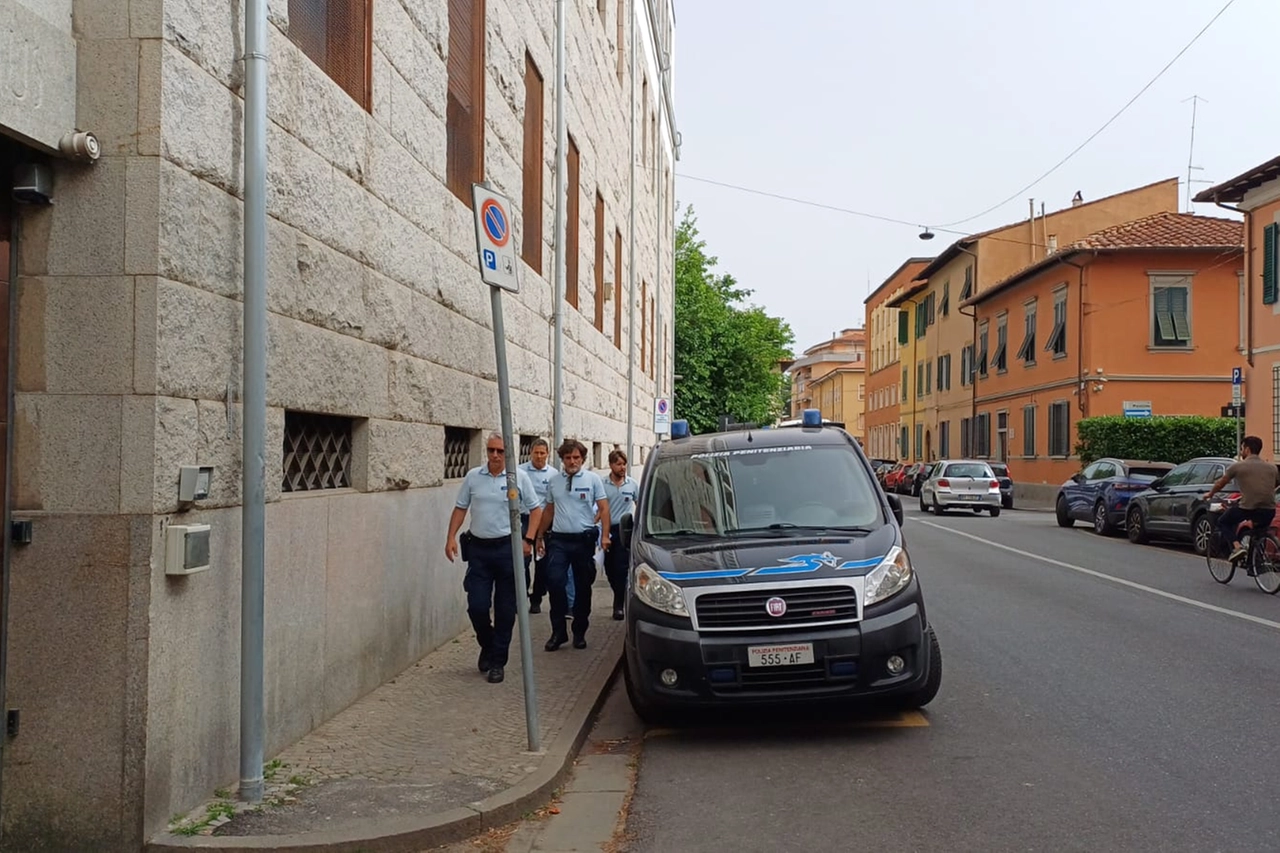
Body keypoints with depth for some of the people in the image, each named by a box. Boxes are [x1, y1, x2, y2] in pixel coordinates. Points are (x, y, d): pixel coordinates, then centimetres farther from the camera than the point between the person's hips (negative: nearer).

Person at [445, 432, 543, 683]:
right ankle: (487, 645, 27)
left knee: (505, 609, 4)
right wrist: (451, 537, -1)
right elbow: (460, 508, 10)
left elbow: (535, 509, 4)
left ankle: (497, 661, 15)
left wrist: (528, 540, -5)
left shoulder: (519, 477, -2)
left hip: (507, 548, -1)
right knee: (476, 606, -1)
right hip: (478, 549, 2)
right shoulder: (473, 476, 4)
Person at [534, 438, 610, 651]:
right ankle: (558, 631, -2)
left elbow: (603, 508, -2)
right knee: (554, 582, -13)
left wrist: (605, 535, -11)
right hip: (558, 540, 2)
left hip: (583, 540, -1)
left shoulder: (593, 479, 1)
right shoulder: (554, 482, 10)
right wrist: (540, 536, 16)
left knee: (583, 587, 7)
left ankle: (579, 632, 20)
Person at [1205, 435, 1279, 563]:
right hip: (1269, 511, 5)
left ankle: (1236, 546, -6)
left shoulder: (1238, 466, 4)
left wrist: (1210, 494, 37)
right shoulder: (1271, 467, 15)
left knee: (1223, 523, 18)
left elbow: (1220, 483, 17)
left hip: (1247, 508, -4)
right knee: (1260, 530, 33)